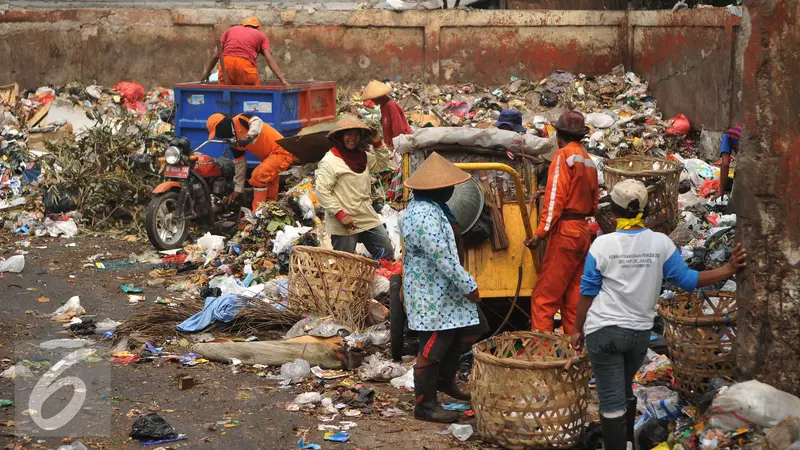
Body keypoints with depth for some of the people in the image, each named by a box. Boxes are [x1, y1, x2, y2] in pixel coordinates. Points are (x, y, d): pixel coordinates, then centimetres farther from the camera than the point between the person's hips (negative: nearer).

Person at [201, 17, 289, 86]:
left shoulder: (231, 30, 29)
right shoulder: (261, 35, 22)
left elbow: (216, 55, 24)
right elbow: (270, 59, 7)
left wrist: (207, 72, 34)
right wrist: (283, 80, 1)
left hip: (226, 63, 2)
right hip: (246, 65, -2)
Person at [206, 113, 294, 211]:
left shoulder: (239, 120, -13)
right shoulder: (235, 142, 11)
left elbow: (257, 122, -31)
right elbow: (240, 164, 15)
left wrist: (249, 137, -45)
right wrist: (238, 189, 16)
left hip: (280, 151, -10)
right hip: (269, 156, 10)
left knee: (258, 177, -18)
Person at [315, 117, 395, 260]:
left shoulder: (363, 156, 9)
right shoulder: (330, 161, -15)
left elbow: (382, 164, 23)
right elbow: (322, 192, -18)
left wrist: (377, 143, 7)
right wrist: (340, 214, -22)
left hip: (369, 218, 8)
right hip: (345, 223, -8)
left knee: (387, 254, 14)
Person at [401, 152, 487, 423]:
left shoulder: (424, 207, 8)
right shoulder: (425, 216, -26)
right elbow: (442, 260, -26)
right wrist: (469, 286, -17)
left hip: (443, 290, 11)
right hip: (431, 296, -11)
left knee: (473, 328, 17)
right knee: (432, 350, 0)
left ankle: (445, 379, 30)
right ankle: (425, 405, 12)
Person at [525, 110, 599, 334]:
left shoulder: (564, 155, -7)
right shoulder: (589, 160, 15)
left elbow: (556, 197, -16)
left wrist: (541, 232, -17)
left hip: (565, 231, -8)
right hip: (584, 232, 8)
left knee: (544, 297, -8)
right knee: (574, 299, 10)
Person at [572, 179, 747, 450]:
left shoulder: (602, 244, -10)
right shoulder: (661, 243, -7)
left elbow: (588, 292, -4)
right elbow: (687, 280, -3)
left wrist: (578, 329, 8)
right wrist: (729, 269, 5)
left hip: (604, 331, -3)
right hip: (640, 332, 3)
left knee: (611, 400, 3)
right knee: (624, 389, 26)